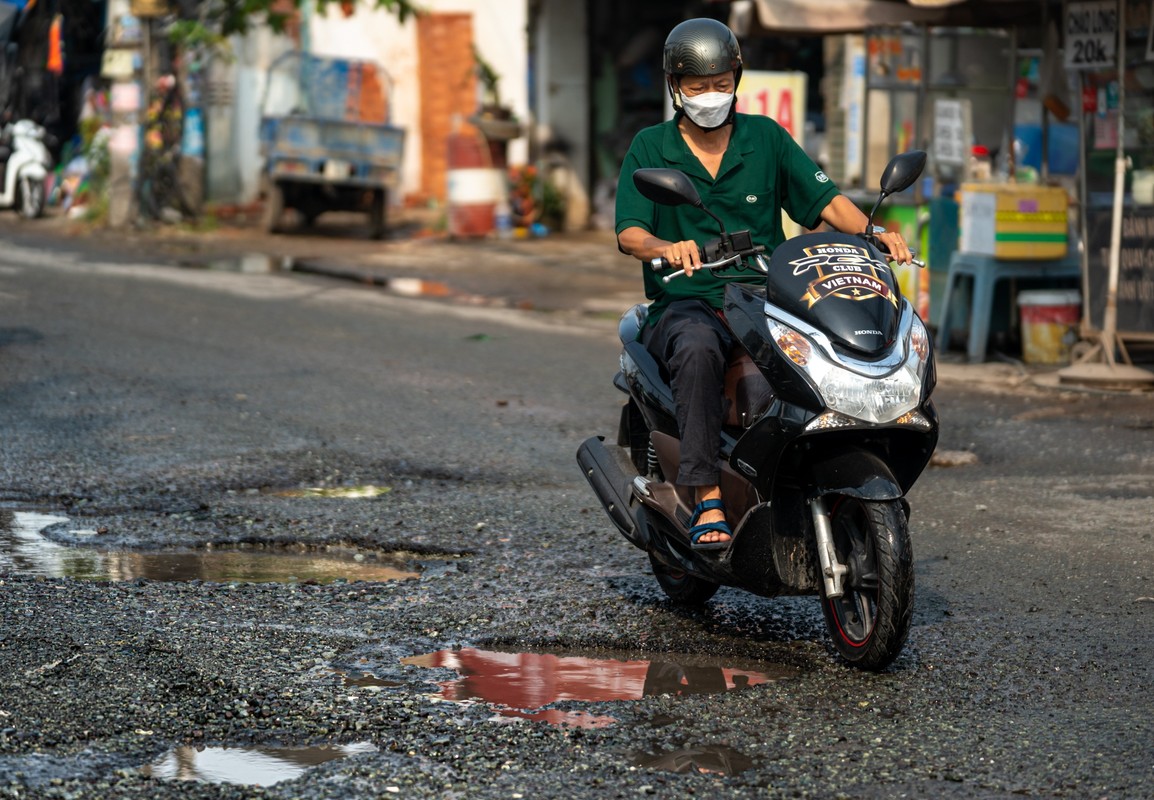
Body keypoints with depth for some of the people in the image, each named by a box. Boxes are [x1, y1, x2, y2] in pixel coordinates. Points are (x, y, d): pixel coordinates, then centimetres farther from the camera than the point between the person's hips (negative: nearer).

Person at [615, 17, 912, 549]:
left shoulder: (766, 138, 13)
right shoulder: (650, 147, 7)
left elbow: (825, 200, 6)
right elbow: (629, 233, -6)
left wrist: (873, 232, -15)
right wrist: (666, 247, -30)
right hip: (685, 305, -2)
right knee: (698, 349, -40)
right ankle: (707, 502, -41)